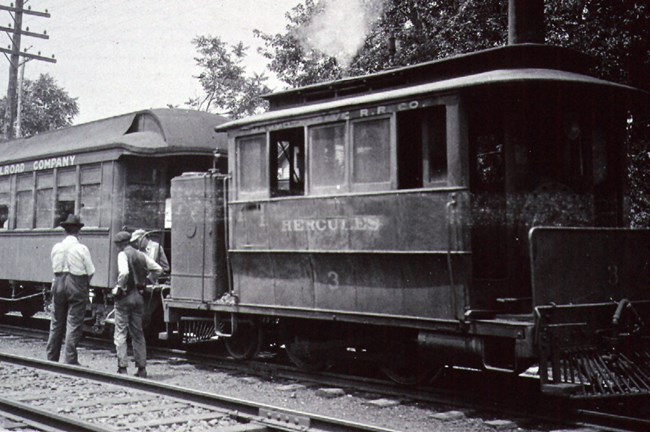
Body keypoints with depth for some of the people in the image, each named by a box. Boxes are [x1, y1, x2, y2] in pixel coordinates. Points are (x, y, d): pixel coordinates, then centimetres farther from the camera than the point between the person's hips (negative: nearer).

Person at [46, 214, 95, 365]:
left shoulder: (56, 248, 2)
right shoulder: (81, 249, -10)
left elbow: (55, 268, 7)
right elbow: (90, 272, -6)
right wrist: (85, 284, 10)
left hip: (58, 284, 4)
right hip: (77, 286, -4)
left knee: (56, 323, 12)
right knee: (74, 324, -1)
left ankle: (51, 358, 19)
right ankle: (70, 360, -3)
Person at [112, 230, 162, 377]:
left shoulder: (123, 254, -9)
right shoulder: (141, 255, 9)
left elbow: (124, 272, -26)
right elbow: (158, 269, 10)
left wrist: (118, 288, -15)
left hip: (125, 296, -6)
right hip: (139, 296, 6)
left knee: (120, 333, 0)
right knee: (138, 333, 13)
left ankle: (122, 367, -6)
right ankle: (141, 368, 13)